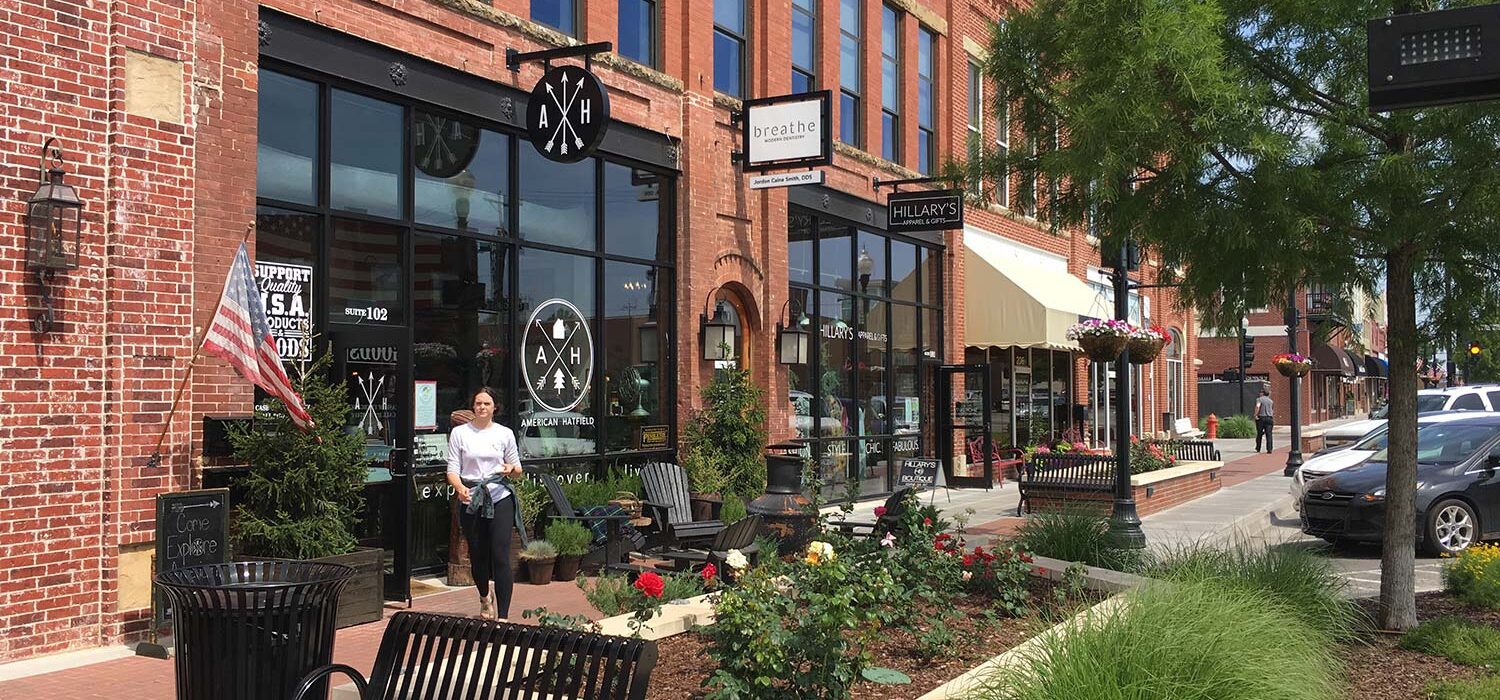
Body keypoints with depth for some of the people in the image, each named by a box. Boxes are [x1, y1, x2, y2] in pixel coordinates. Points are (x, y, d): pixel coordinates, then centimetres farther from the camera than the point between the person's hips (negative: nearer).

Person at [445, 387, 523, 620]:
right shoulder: (459, 433, 4)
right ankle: (484, 598, 41)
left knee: (500, 557, -10)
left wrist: (511, 469, -11)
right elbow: (452, 469, 0)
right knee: (477, 555, 11)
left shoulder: (505, 433, 6)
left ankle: (503, 616, -9)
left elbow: (517, 468, 13)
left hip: (500, 498, -1)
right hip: (470, 500, 1)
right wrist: (459, 488, -20)